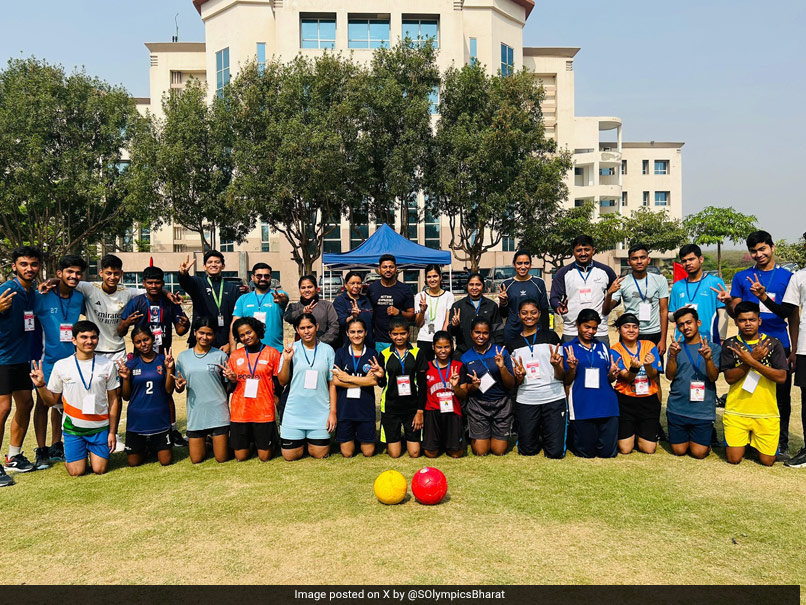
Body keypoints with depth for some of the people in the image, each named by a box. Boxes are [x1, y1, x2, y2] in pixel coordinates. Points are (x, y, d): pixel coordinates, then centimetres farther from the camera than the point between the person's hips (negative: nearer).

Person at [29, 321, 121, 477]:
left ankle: (93, 451, 30)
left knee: (100, 470, -2)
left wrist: (112, 432, 0)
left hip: (100, 427, 0)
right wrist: (40, 385, -18)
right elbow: (52, 401, 2)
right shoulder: (61, 366, -5)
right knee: (77, 472, -1)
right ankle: (68, 453, 32)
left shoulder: (108, 365, -4)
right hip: (73, 427, 0)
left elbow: (113, 399, 1)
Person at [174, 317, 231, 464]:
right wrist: (180, 385, -11)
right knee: (196, 460, 7)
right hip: (195, 413, 2)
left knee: (222, 458, 3)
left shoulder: (220, 356, 0)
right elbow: (179, 389, 7)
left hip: (218, 411, -2)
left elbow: (228, 386, 6)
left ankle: (215, 438, 34)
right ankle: (203, 440, 38)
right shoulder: (183, 356, 6)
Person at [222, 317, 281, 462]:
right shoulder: (235, 355, 7)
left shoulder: (272, 353, -1)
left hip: (264, 411, -2)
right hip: (240, 410, 3)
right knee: (241, 457, 9)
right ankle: (249, 439, 38)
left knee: (264, 457, 5)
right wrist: (231, 378, -7)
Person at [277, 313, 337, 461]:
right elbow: (283, 382, 0)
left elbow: (332, 384, 2)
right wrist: (286, 360, -15)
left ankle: (313, 441, 36)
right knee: (290, 455, 4)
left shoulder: (327, 350, 1)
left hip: (320, 412, 0)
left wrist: (333, 412, -2)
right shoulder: (291, 349, 0)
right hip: (295, 411, 0)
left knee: (320, 454, 5)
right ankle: (301, 441, 35)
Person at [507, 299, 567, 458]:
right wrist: (519, 376, -12)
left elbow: (561, 375, 3)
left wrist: (556, 365, -19)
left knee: (555, 452, -4)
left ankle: (544, 432, 27)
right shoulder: (513, 344, 10)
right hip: (525, 401, 1)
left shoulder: (551, 336, 6)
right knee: (527, 450, 3)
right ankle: (536, 434, 33)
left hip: (554, 398, -1)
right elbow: (515, 382, 11)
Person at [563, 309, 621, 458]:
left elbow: (609, 379, 18)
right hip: (582, 406, -3)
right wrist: (572, 368, -18)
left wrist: (612, 374, -5)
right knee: (586, 453, 3)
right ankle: (572, 435, 31)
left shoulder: (602, 347, 17)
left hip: (606, 405, 3)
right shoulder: (569, 348, 4)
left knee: (608, 453, 2)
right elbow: (567, 381, 2)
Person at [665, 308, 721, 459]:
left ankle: (706, 440, 31)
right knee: (679, 451, 7)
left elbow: (714, 377, -9)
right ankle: (685, 436, 38)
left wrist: (708, 359, -28)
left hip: (703, 409, -1)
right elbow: (670, 376, -5)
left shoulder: (714, 348, 2)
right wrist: (672, 356, -23)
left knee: (699, 453, 0)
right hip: (677, 408, 1)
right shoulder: (676, 347, 5)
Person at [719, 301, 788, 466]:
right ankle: (743, 441, 30)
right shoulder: (731, 344, 1)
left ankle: (754, 442, 35)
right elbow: (729, 377, -8)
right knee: (733, 459, -1)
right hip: (736, 411, 0)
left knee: (767, 461, 4)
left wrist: (751, 361, -19)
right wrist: (754, 359, -18)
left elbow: (781, 377, -9)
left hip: (766, 412, 0)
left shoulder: (773, 344, 1)